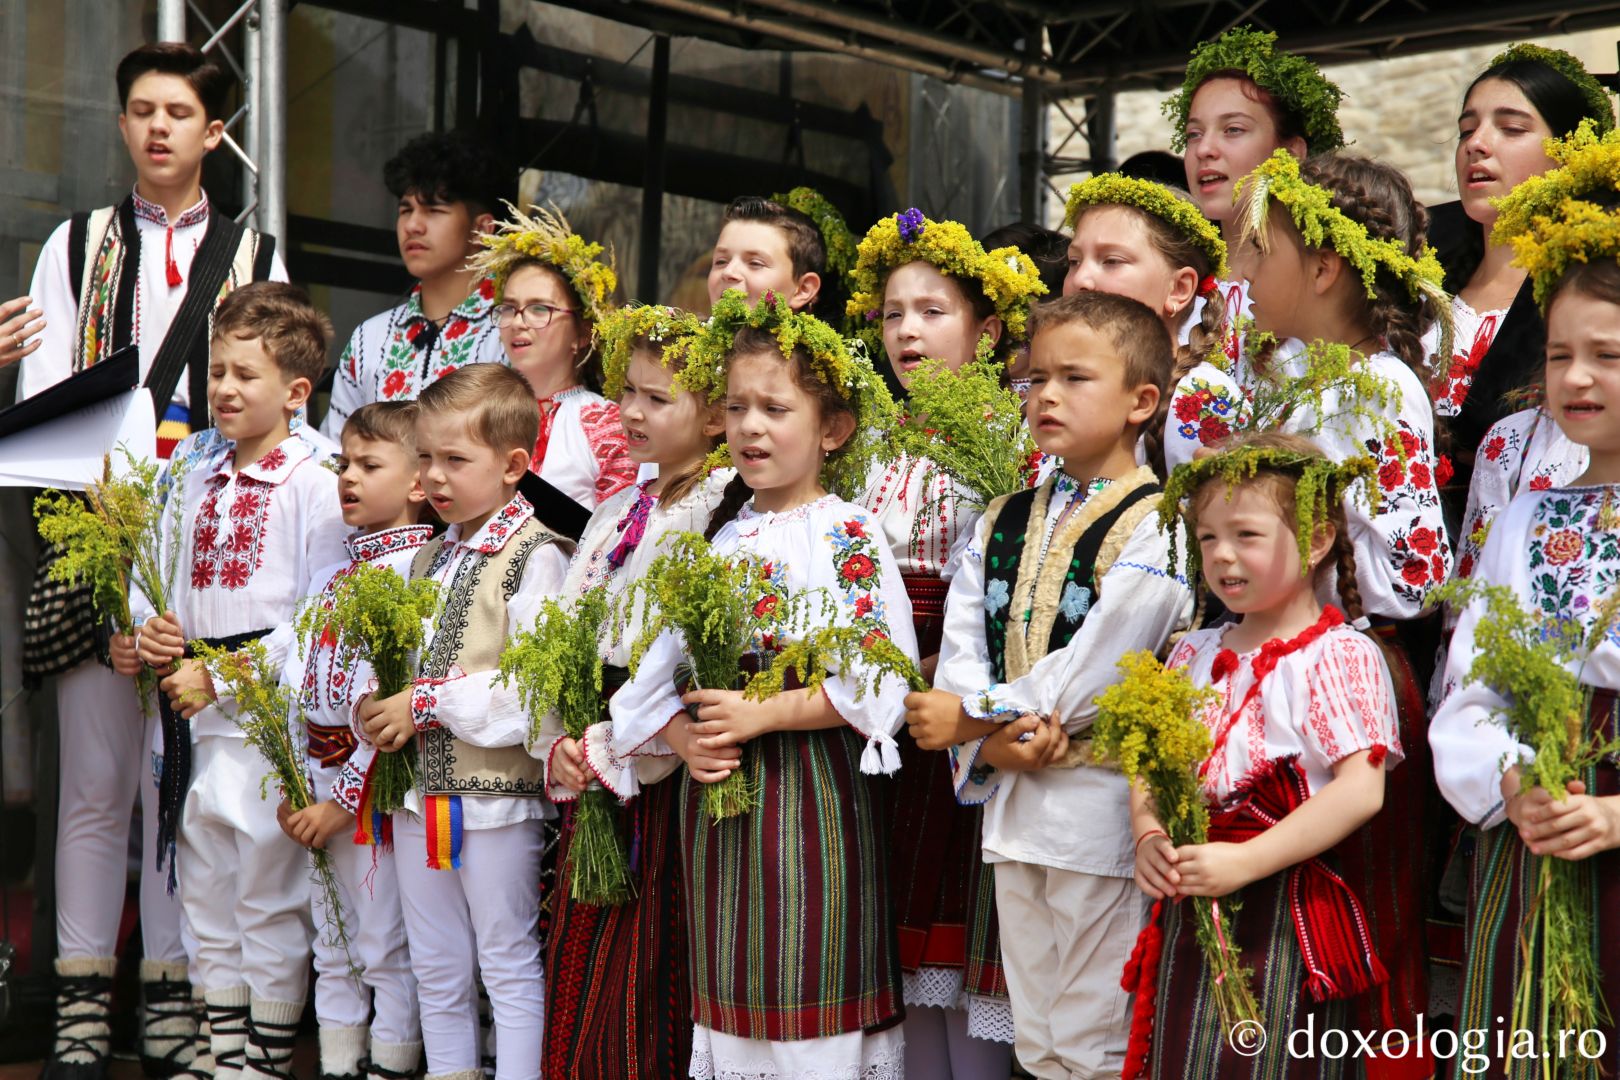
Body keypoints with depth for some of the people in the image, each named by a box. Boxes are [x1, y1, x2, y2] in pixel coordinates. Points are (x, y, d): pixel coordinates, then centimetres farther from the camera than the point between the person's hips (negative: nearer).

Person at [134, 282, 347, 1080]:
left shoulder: (317, 484, -11)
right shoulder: (196, 480, 11)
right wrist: (152, 633, -5)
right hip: (194, 717, 7)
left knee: (269, 889, 2)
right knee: (204, 888, 15)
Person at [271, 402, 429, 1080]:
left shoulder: (420, 570, -12)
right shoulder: (332, 572, 14)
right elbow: (292, 674, 13)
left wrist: (346, 796, -17)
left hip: (375, 782, -8)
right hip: (319, 782, 8)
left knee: (386, 947, 0)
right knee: (332, 948, 16)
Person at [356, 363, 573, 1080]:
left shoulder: (535, 555, -14)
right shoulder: (430, 558, 12)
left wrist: (428, 704, -19)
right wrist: (373, 708, -2)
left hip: (497, 797, -8)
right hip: (420, 792, 8)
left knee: (509, 967, 4)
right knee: (437, 970, 18)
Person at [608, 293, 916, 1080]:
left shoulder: (848, 537, -7)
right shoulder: (719, 538, 11)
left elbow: (878, 680, -16)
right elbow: (659, 667, 11)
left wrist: (762, 715, -18)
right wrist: (681, 736, -7)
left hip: (815, 793, -6)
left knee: (810, 1003, -1)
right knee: (729, 997, 12)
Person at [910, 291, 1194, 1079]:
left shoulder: (1154, 527, -10)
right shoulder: (1002, 523, 11)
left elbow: (1094, 667, -17)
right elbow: (959, 657, 4)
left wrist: (973, 717, -11)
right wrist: (995, 743, -14)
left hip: (1098, 801, -7)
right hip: (1007, 798, 7)